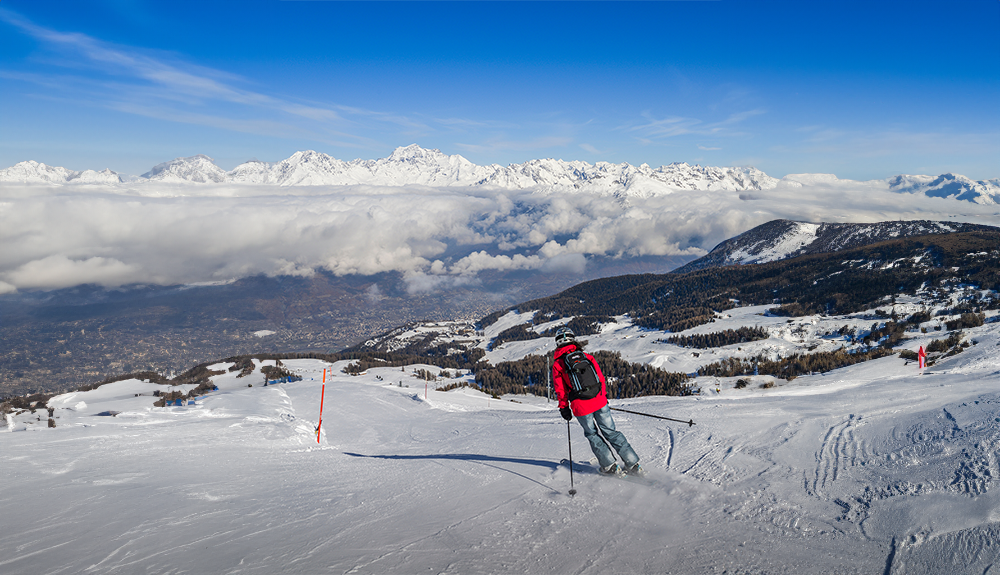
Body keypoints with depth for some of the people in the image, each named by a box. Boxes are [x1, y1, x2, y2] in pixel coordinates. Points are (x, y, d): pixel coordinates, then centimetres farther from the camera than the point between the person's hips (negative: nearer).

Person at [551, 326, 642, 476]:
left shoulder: (557, 364, -1)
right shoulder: (587, 357, 8)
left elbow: (560, 390, 0)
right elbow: (601, 378, 12)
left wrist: (564, 408, 11)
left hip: (581, 407, -3)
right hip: (599, 401, 3)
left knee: (592, 435, 17)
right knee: (610, 432, 13)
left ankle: (610, 466, 14)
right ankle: (633, 465, 11)